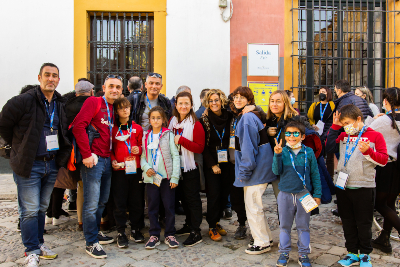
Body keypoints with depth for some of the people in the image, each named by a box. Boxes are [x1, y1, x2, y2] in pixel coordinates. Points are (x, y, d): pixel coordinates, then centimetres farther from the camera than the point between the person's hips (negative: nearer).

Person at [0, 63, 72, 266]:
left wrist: (62, 154, 10)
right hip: (29, 165, -5)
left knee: (42, 207, 17)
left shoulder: (60, 103, 7)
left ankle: (39, 244, 31)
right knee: (30, 210, 1)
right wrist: (19, 146, 0)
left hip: (51, 164, 6)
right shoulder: (24, 101, -12)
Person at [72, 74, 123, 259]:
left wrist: (113, 157, 6)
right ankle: (91, 243, 10)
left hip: (107, 160, 8)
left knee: (102, 201, 17)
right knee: (92, 203, -3)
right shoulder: (93, 102, -6)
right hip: (93, 160, -8)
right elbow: (78, 126, -17)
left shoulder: (115, 108, 15)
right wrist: (86, 155, -19)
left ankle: (95, 232, 34)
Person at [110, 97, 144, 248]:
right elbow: (109, 149, 8)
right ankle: (121, 233, 14)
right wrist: (113, 161, -8)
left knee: (137, 201, 7)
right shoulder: (113, 129, 5)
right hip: (119, 170, -2)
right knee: (120, 203, 1)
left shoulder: (137, 128, 10)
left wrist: (139, 149, -6)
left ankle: (135, 230, 23)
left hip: (135, 169, 2)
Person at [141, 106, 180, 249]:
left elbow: (175, 156, -3)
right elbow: (143, 156, 11)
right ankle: (154, 235, 19)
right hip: (151, 177, 3)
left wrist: (175, 177, -9)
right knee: (153, 207, 8)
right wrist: (146, 167, -10)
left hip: (167, 176, -2)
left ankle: (170, 235, 16)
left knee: (169, 206, 3)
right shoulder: (146, 137, 11)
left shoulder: (168, 135, 0)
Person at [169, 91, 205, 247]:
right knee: (184, 197, 17)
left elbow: (199, 148, -17)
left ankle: (196, 232, 8)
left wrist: (181, 140, -23)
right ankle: (188, 225, 32)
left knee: (193, 198, 0)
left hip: (190, 167, -6)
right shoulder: (172, 122, 7)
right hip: (177, 166, 6)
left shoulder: (195, 124, -11)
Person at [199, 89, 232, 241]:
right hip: (211, 163, -3)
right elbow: (203, 146, -4)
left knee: (225, 193, 7)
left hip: (226, 162, 3)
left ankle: (216, 221, 27)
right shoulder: (204, 120, -4)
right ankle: (212, 228, 11)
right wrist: (212, 165, -9)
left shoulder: (229, 117, 3)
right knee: (214, 194, -4)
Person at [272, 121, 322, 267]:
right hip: (285, 194, 1)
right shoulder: (282, 151, -1)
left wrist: (317, 194, 2)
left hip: (304, 194, 0)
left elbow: (315, 174, 3)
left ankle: (304, 254, 25)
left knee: (303, 226, 11)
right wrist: (277, 155, -23)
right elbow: (276, 171, -10)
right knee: (284, 226, 12)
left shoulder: (308, 152, -2)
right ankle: (284, 253, 26)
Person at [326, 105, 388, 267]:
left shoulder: (375, 136, -3)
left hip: (364, 188, -4)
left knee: (364, 223, 8)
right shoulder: (343, 136, 9)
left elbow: (383, 160, -5)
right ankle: (353, 253, 27)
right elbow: (329, 148, -2)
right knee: (348, 222, 13)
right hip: (343, 186, 4)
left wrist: (368, 151, -23)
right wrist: (335, 127, -3)